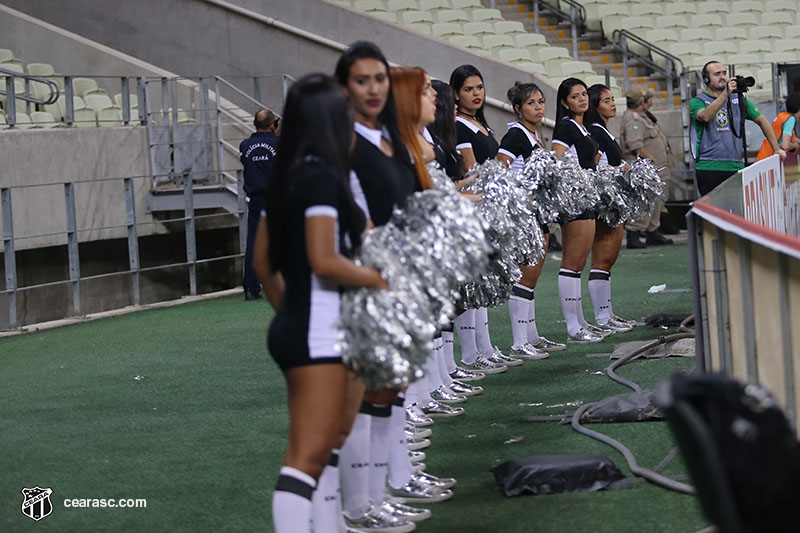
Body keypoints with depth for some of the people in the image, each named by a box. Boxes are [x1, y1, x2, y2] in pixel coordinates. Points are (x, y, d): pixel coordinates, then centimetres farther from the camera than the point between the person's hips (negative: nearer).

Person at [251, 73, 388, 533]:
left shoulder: (286, 177, 12)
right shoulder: (322, 177, -14)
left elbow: (263, 262, 17)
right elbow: (324, 261, -21)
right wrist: (379, 279, -8)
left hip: (292, 326, 10)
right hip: (318, 333, -10)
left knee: (320, 447, 19)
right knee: (309, 457, -13)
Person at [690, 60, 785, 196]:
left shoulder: (738, 98, 15)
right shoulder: (698, 102, 2)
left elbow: (761, 120, 20)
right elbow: (705, 116, -22)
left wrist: (776, 149, 14)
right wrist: (725, 94, -27)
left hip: (736, 168, 4)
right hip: (709, 169, -4)